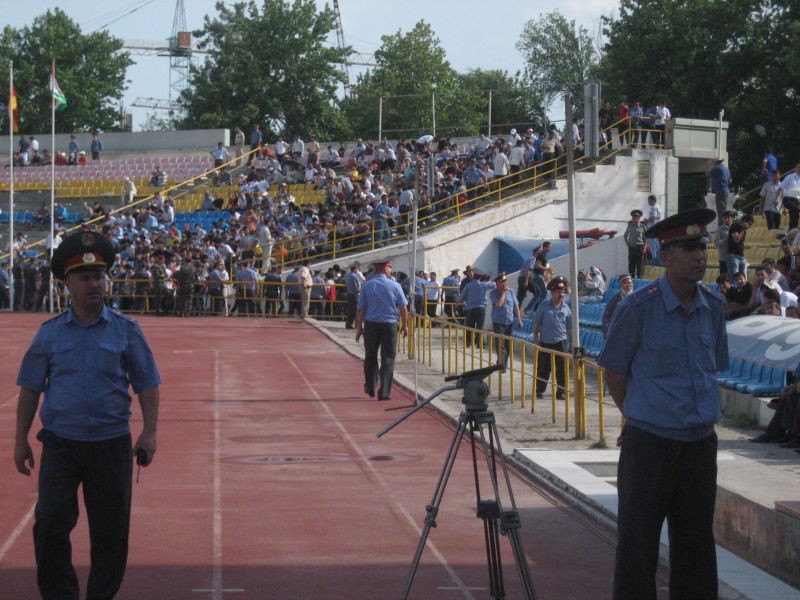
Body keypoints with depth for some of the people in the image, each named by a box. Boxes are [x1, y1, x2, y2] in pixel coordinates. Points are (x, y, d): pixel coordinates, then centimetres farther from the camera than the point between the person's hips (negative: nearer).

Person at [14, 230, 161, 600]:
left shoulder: (126, 331, 2)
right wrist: (20, 441, 4)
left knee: (110, 530, 5)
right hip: (60, 444, 0)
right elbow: (30, 389, 7)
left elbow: (146, 385, 4)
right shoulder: (50, 333, 4)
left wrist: (148, 433, -7)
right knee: (50, 524, -8)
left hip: (111, 444, 0)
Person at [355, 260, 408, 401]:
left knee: (370, 357, 17)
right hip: (390, 325, -1)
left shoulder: (366, 286, -4)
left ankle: (370, 388, 27)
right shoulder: (394, 286, -6)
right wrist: (405, 325, 9)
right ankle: (384, 392, -1)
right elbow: (403, 308, -3)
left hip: (371, 325, 1)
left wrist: (359, 327, 6)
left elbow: (360, 309, -3)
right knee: (388, 359, 3)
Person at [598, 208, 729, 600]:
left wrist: (703, 414, 14)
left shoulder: (713, 307, 6)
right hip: (649, 443, -5)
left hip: (701, 441, 5)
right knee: (638, 542, 0)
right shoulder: (638, 308, -11)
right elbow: (614, 372, -2)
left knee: (696, 540, 11)